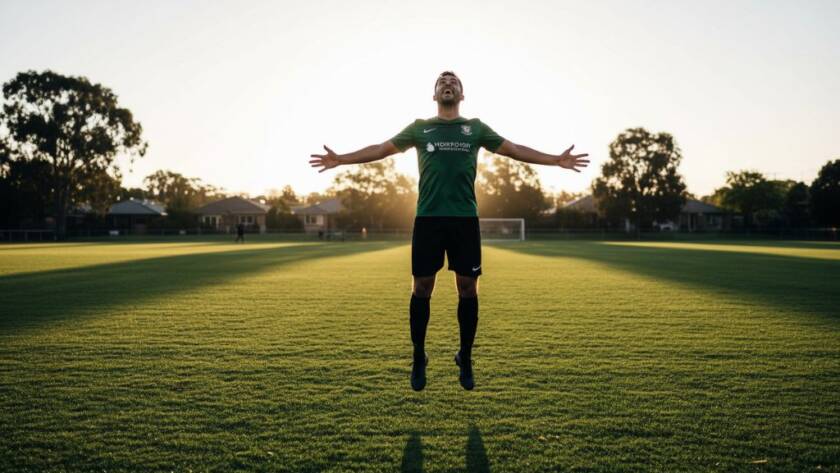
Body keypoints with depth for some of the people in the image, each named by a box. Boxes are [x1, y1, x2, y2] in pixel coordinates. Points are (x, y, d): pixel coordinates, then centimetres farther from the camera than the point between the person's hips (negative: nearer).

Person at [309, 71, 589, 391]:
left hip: (464, 219, 1)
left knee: (467, 288, 3)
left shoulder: (475, 127, 14)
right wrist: (340, 159, 5)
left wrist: (557, 160, 4)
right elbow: (382, 149, 13)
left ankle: (465, 360, 18)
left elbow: (513, 150, 12)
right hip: (428, 218, 0)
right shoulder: (419, 127, 13)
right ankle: (419, 359, 18)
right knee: (422, 288, 2)